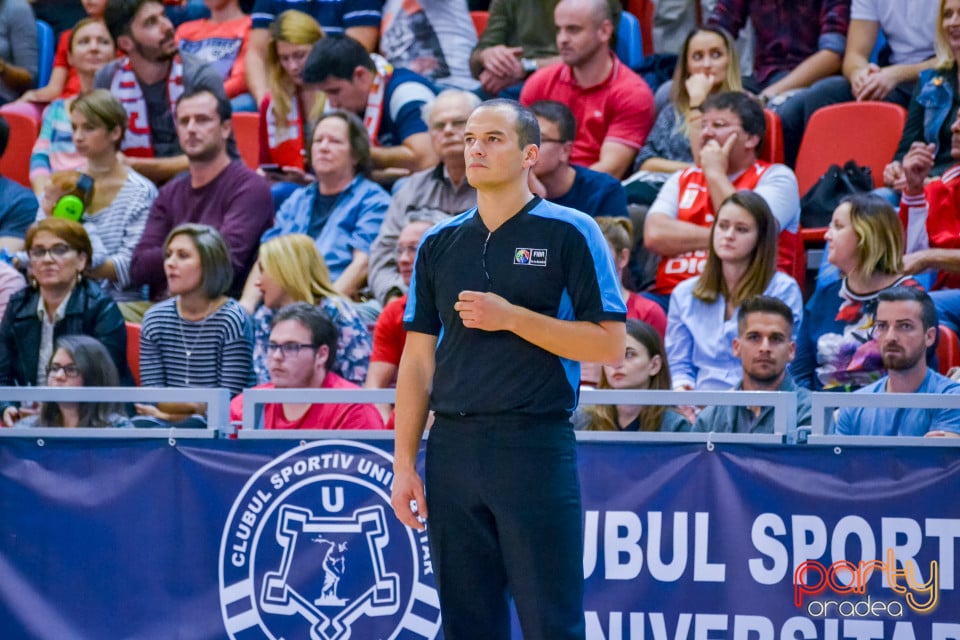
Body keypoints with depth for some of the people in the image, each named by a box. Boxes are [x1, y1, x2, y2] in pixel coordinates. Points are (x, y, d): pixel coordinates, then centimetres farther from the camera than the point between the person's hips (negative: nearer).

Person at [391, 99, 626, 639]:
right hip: (452, 448, 5)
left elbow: (609, 344, -6)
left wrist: (512, 317, -14)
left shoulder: (570, 234, -1)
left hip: (536, 448, -5)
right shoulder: (439, 244, 13)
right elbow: (419, 360, 13)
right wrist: (405, 463, 6)